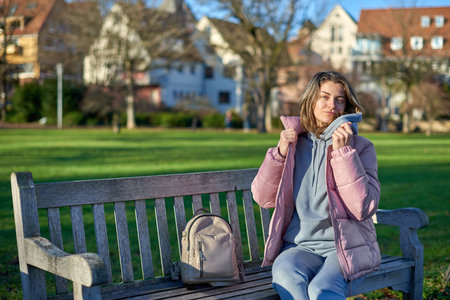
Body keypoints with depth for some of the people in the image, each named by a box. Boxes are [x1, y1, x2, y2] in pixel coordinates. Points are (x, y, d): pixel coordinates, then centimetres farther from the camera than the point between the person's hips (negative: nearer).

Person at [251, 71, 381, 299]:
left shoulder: (360, 147, 0)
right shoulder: (294, 142, 9)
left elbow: (364, 208, -13)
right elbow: (263, 198, 6)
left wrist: (343, 152, -17)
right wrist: (280, 153, -6)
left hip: (347, 248, -2)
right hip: (301, 246, 2)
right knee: (284, 274, -32)